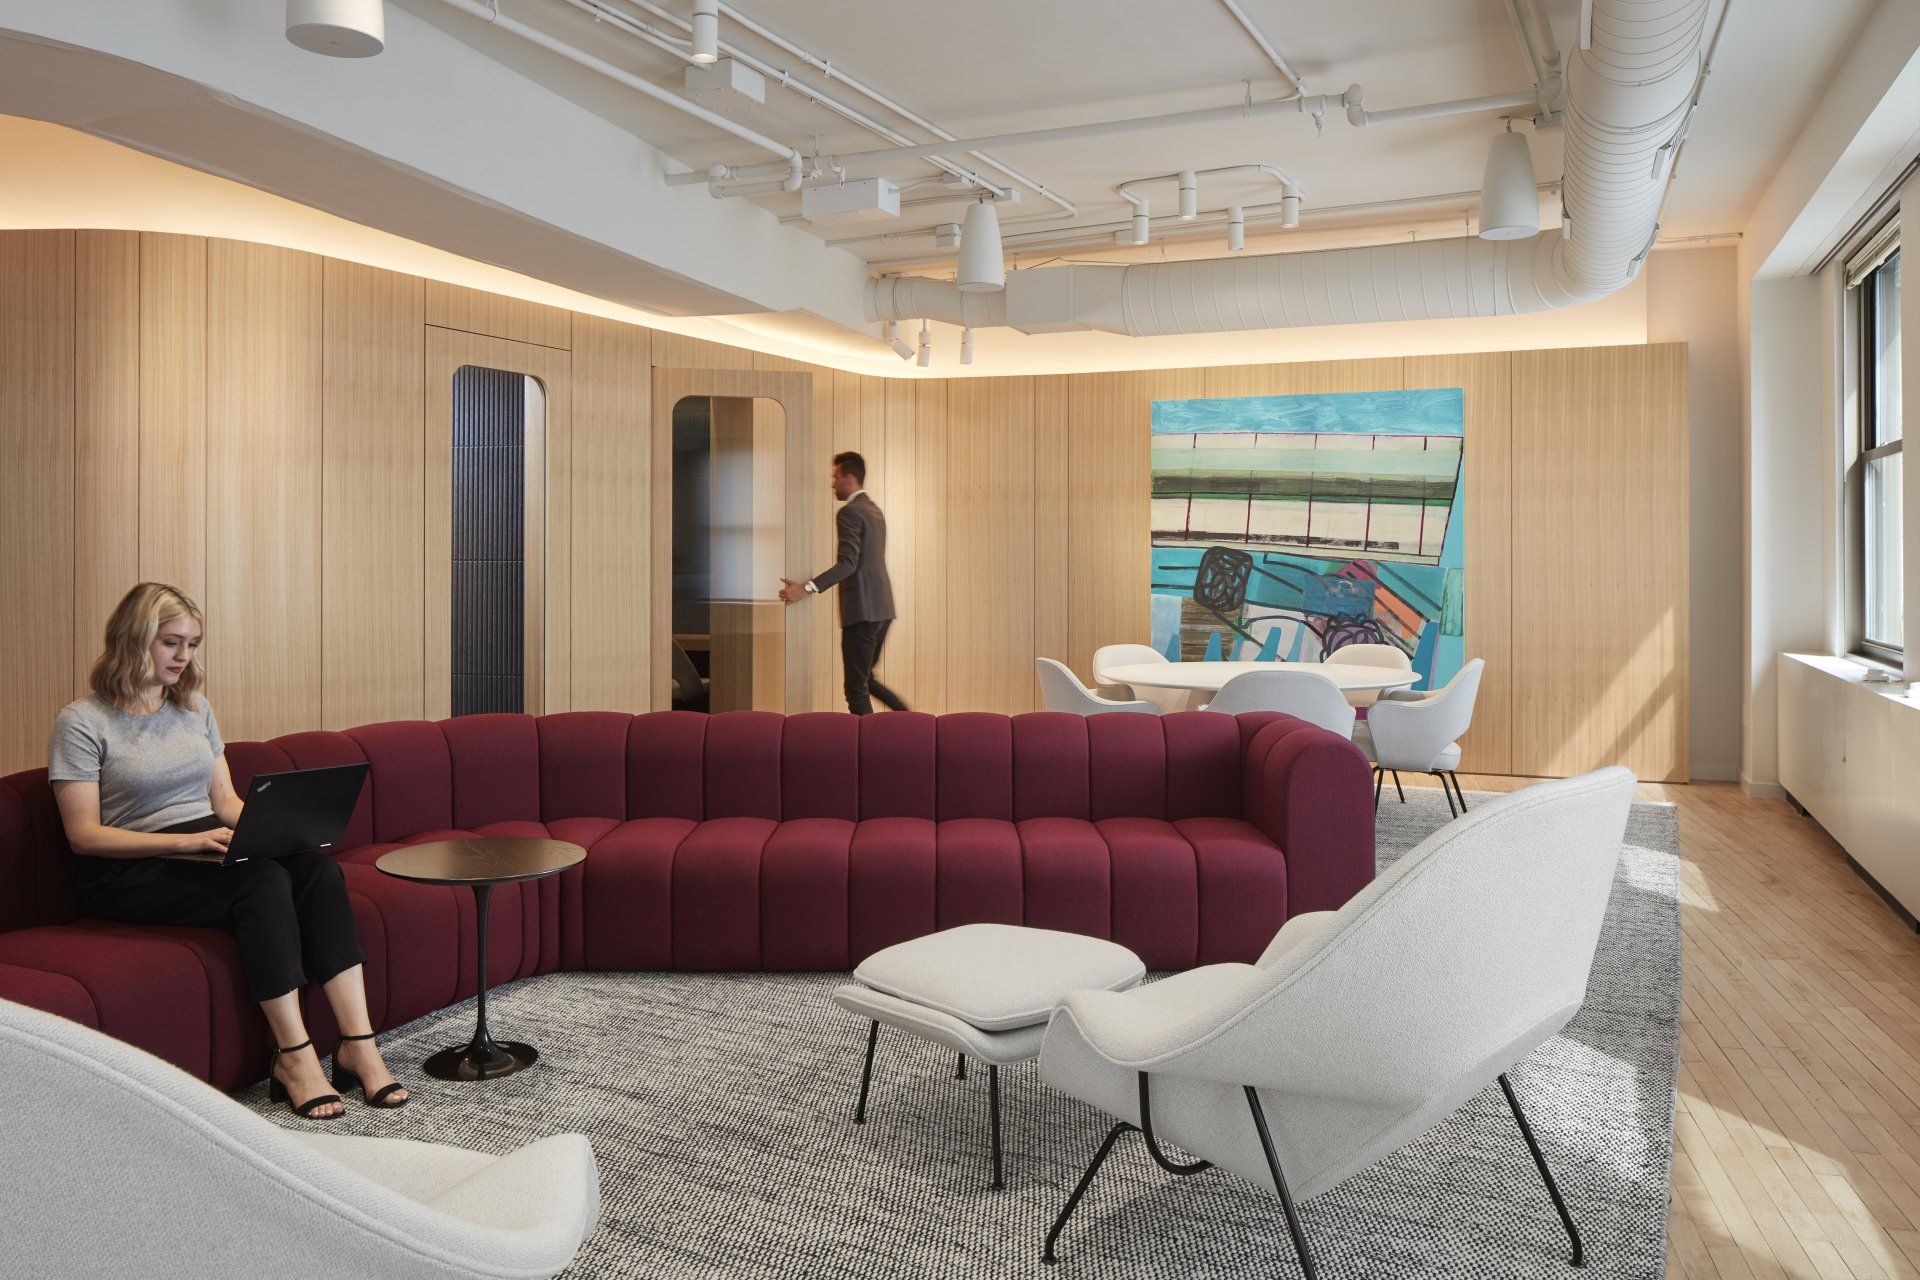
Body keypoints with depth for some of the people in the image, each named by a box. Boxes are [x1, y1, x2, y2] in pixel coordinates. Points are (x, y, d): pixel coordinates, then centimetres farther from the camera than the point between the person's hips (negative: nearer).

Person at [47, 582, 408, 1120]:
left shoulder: (195, 708, 16)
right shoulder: (81, 722, -4)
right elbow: (84, 835, -11)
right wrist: (187, 841, -23)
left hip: (204, 848, 6)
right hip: (129, 873, -6)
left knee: (319, 868, -24)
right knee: (264, 881, -33)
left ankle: (358, 1042, -30)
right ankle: (293, 1055, -29)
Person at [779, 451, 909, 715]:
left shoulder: (850, 512, -12)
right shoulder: (874, 510, 17)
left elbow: (848, 563, -23)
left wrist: (806, 588, -26)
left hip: (862, 610, -10)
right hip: (882, 608, 10)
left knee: (857, 687, -4)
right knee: (865, 679, 19)